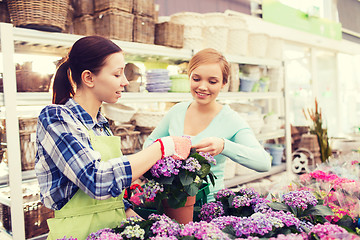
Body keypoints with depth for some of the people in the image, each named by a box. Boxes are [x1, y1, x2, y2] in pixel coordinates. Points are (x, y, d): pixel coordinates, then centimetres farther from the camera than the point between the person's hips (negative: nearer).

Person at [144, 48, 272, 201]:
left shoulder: (230, 120, -8)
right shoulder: (177, 111, 4)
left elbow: (264, 163, -19)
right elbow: (149, 142, 17)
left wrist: (223, 145, -34)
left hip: (209, 201, -2)